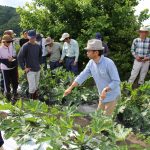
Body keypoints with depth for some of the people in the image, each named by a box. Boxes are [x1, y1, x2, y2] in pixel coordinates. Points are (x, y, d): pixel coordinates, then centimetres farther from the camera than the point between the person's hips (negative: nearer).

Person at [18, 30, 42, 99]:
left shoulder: (38, 46, 4)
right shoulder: (25, 46, -14)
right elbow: (19, 57, -14)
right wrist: (24, 68, -14)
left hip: (38, 69, 6)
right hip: (30, 70, -6)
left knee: (36, 86, 15)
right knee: (32, 87, -8)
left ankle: (35, 98, 30)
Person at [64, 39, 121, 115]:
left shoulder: (109, 63, -25)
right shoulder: (91, 63, -5)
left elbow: (116, 81, -22)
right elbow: (82, 76, -3)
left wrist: (105, 89, -35)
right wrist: (70, 88, -8)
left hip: (112, 96, -7)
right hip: (102, 96, 7)